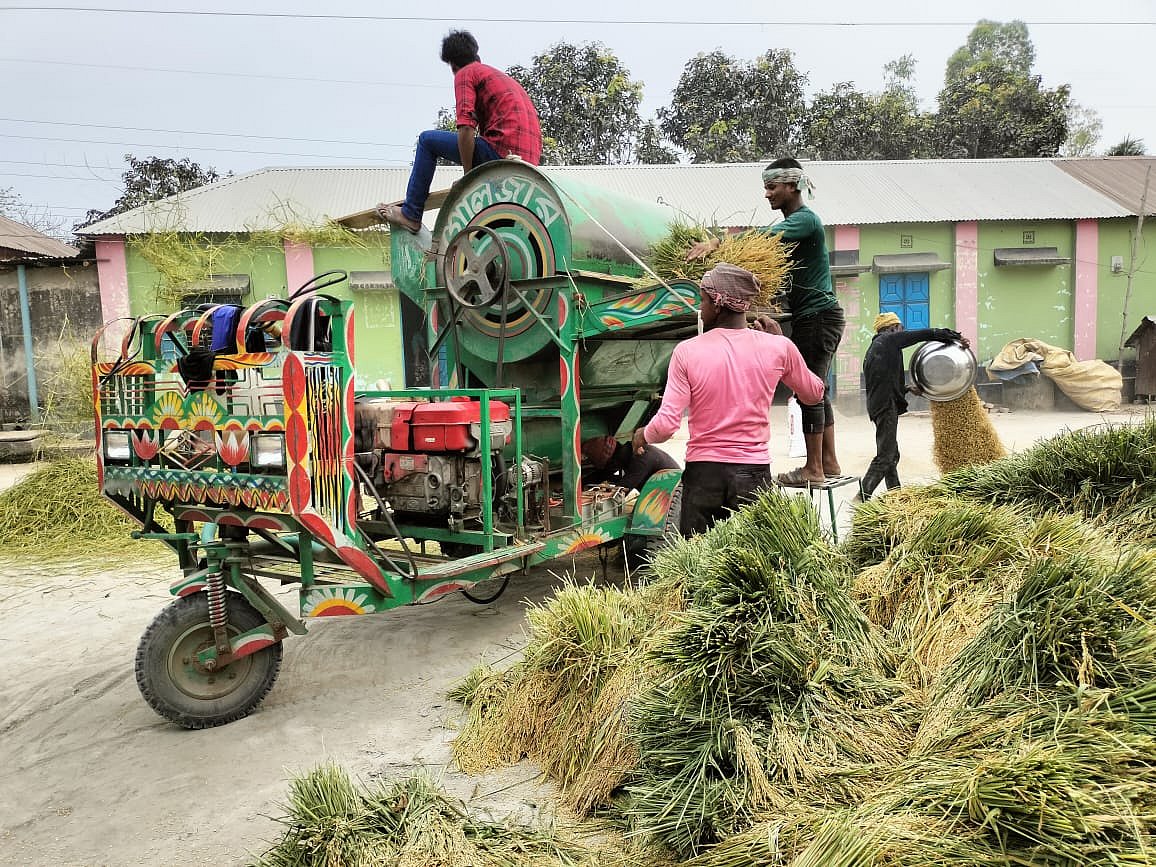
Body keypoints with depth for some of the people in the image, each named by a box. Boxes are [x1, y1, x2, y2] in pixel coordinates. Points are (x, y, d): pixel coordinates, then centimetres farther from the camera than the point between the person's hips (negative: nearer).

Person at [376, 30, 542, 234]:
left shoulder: (465, 74, 4)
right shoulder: (501, 75, 30)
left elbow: (466, 129, -12)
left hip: (501, 151, -8)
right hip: (530, 160, 8)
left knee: (427, 140, 6)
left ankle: (411, 214, 6)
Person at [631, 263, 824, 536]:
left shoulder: (687, 351, -7)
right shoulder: (778, 347, -3)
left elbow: (667, 424, -11)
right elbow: (814, 394, 17)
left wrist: (643, 436, 11)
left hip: (703, 472, -1)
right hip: (753, 472, 1)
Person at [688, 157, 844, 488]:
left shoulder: (805, 219, -12)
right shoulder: (789, 224, 20)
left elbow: (764, 237, -29)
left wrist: (716, 243, -38)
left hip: (818, 316, -10)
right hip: (812, 318, 10)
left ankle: (814, 469, -3)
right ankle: (829, 462, 19)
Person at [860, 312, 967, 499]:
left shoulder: (873, 349, 24)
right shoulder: (890, 339, -1)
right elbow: (923, 334, -5)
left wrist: (907, 390, 28)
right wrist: (956, 336, 3)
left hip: (877, 405, 10)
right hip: (887, 406, -10)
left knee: (892, 455, 13)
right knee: (885, 456, -13)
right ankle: (863, 497, -19)